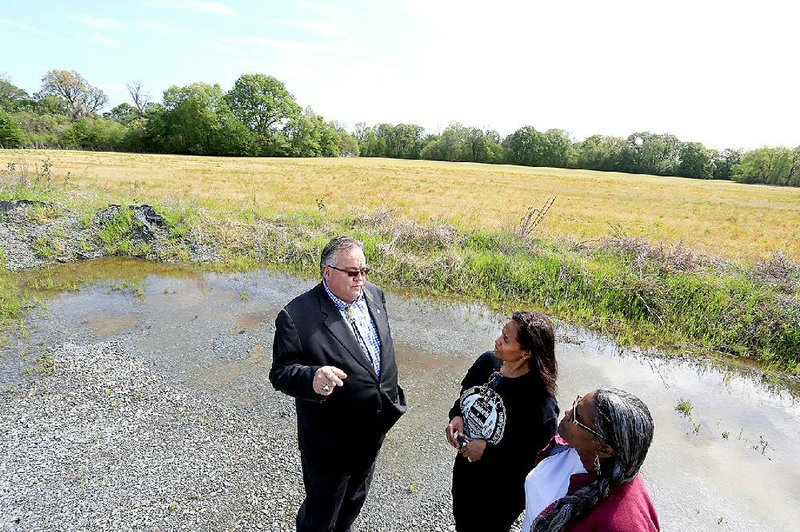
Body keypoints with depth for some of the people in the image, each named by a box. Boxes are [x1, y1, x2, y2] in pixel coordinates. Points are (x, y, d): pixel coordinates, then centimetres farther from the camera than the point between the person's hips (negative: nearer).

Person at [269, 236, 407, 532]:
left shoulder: (373, 295, -5)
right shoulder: (297, 316, -26)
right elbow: (281, 372, -21)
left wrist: (390, 395, 15)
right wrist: (312, 379, -42)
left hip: (372, 432, 7)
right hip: (330, 440, -6)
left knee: (355, 499, 32)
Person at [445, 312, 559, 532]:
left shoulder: (541, 402, -31)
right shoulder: (488, 361, -12)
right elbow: (465, 397, 5)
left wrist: (488, 450, -26)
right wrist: (456, 416, -13)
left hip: (500, 494, -6)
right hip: (464, 470, 6)